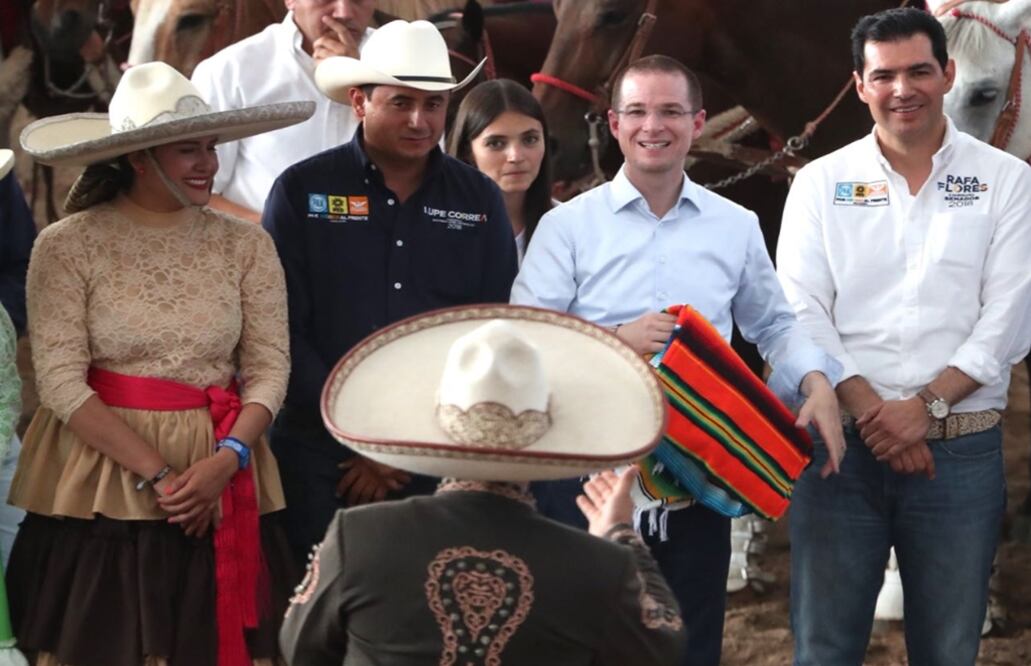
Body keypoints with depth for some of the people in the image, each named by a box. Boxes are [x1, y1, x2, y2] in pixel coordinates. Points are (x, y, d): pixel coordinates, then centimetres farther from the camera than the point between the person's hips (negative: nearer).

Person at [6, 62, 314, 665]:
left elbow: (270, 368, 1)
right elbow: (60, 381, -10)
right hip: (100, 487, -2)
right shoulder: (68, 246, -5)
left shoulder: (246, 245, 4)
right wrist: (156, 473, -15)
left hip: (222, 492, 2)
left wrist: (227, 460, -16)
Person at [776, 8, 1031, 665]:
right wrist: (869, 409, -14)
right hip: (840, 443, 1)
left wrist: (926, 405, -14)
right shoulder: (821, 182, 7)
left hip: (962, 451, 0)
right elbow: (801, 313, -2)